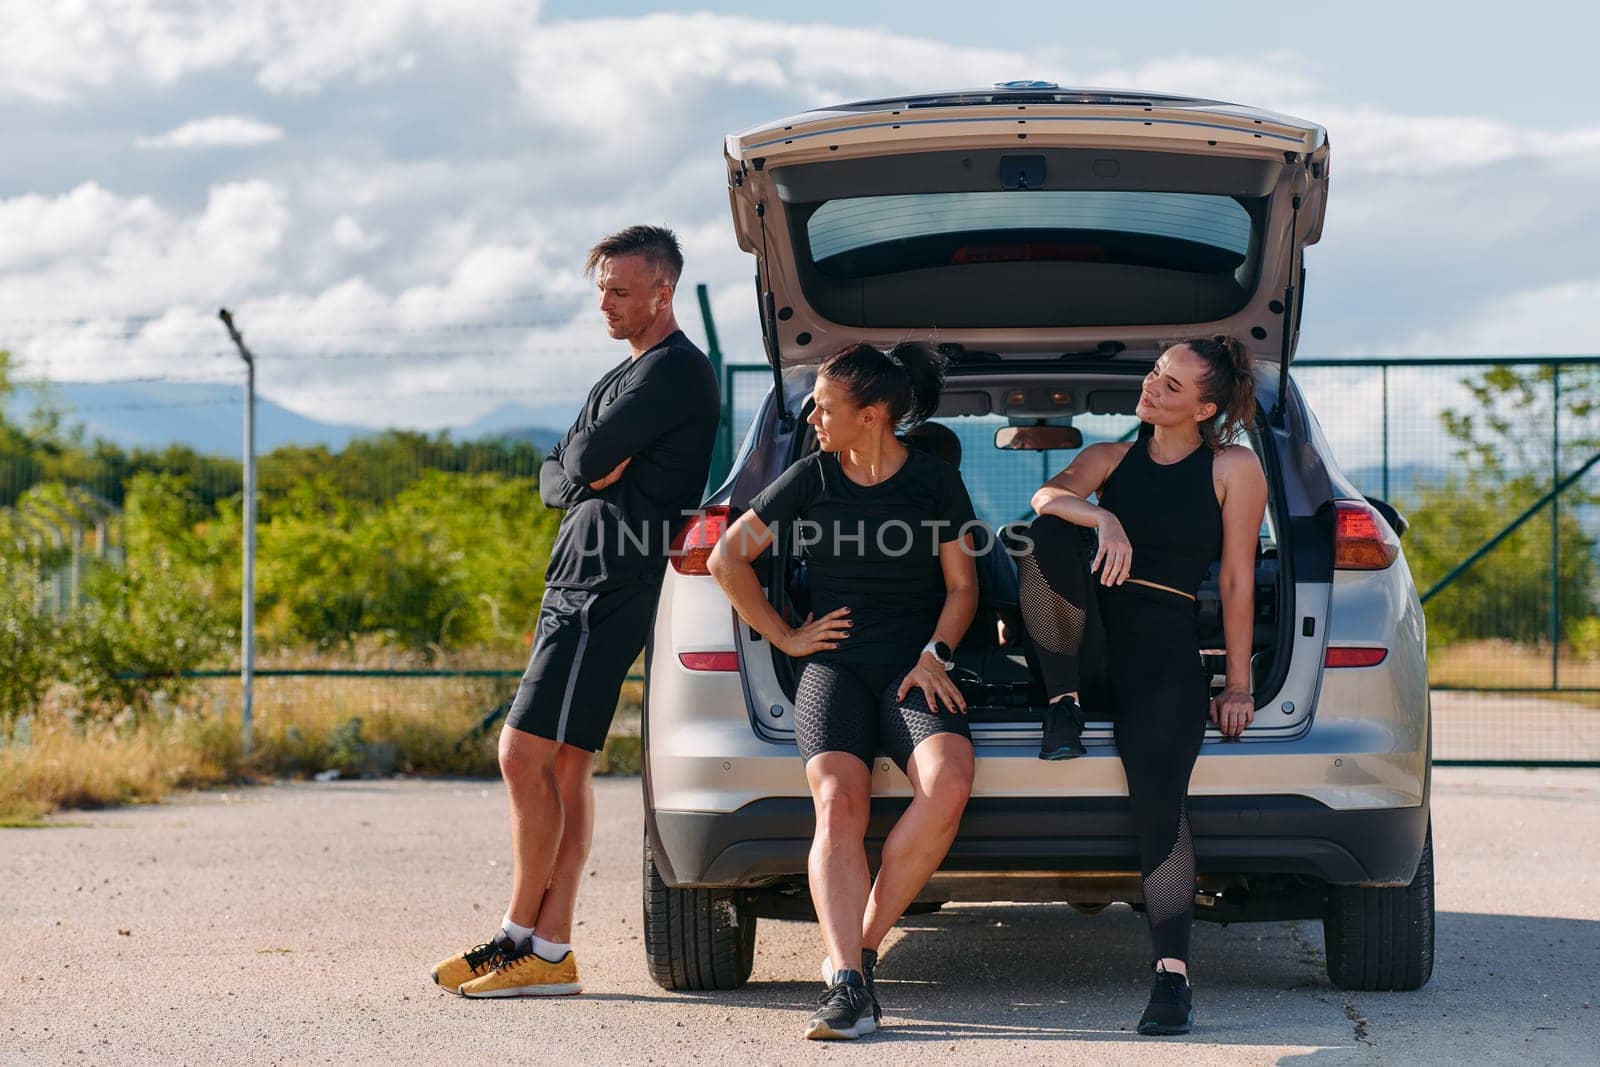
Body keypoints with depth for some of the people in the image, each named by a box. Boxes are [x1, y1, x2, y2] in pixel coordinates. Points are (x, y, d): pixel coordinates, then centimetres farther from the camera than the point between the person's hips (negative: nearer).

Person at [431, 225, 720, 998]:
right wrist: (587, 476, -3)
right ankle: (550, 952, 6)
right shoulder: (624, 376, 22)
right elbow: (555, 478, 17)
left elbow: (588, 457, -18)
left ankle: (520, 936, -6)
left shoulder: (677, 371, -9)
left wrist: (584, 463, 3)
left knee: (523, 754, -12)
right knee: (563, 765, 6)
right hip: (577, 585, 10)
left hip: (609, 589, -10)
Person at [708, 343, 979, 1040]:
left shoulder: (935, 482, 6)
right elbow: (728, 558, 15)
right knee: (838, 803, -28)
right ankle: (847, 984, -38)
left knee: (948, 783, -31)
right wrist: (784, 635, 10)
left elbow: (962, 584, 11)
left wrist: (935, 655, -5)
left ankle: (861, 946, -19)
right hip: (835, 664, 0)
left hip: (913, 665, 0)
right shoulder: (811, 478, 8)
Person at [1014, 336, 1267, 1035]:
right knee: (1049, 533, -25)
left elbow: (1237, 582, 2)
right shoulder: (1111, 458, 15)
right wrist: (1101, 520, -28)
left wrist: (1237, 686, -1)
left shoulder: (1234, 468, 5)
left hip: (1165, 649, -3)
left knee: (1156, 793, -26)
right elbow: (1045, 497, -6)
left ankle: (1172, 976, -24)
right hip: (1090, 634, 3)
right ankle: (1064, 708, -17)